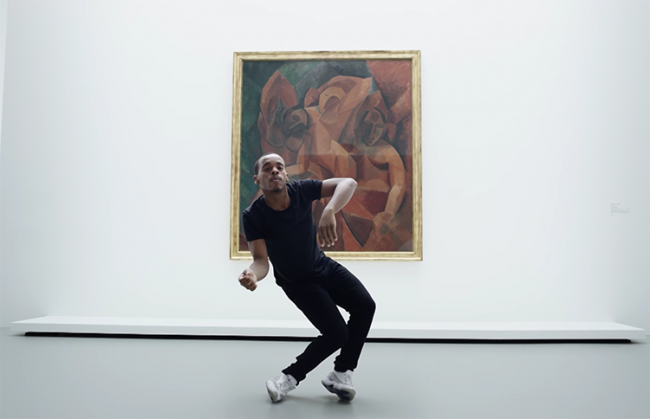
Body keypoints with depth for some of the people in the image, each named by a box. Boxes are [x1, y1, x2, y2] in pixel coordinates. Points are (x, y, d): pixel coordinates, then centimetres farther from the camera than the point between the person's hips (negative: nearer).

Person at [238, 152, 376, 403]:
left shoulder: (301, 190, -19)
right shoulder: (253, 215, -23)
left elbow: (348, 183, -30)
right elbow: (261, 260, -27)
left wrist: (329, 212, -49)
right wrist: (252, 275, -52)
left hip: (325, 267, 4)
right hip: (297, 282, -4)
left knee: (365, 305, -16)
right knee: (337, 332, -18)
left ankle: (340, 374, 0)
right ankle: (291, 377, 3)